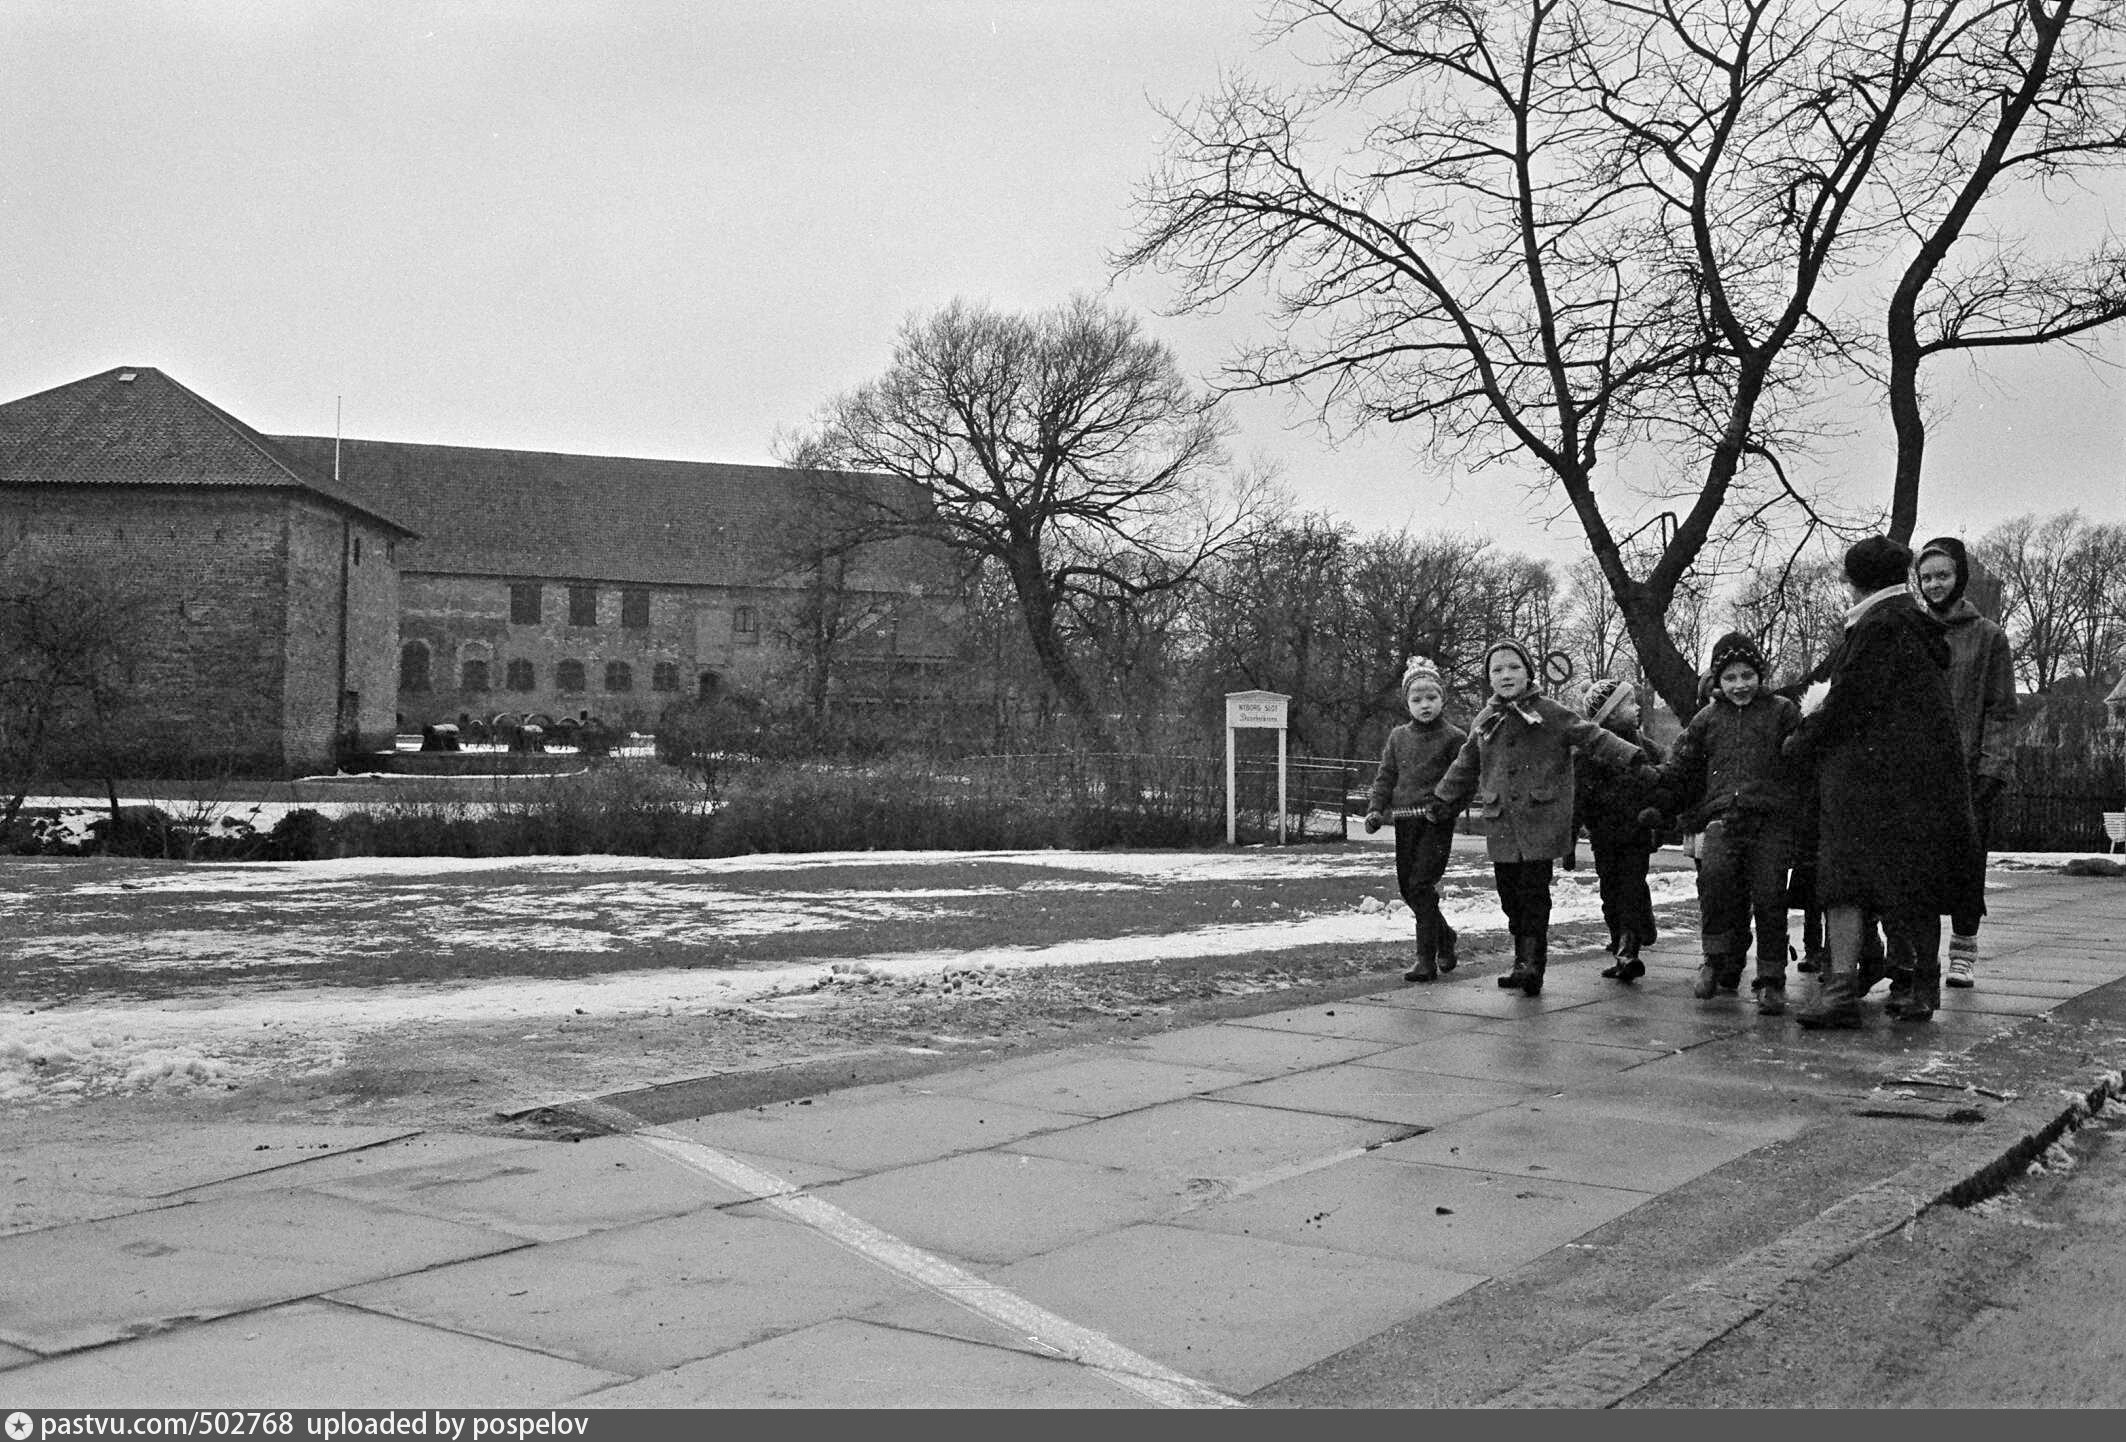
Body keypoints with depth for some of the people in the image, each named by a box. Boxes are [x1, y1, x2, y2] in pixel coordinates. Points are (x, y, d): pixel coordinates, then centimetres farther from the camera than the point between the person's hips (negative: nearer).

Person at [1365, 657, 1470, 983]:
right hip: (1404, 820, 6)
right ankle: (1443, 935, 32)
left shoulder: (1454, 737, -3)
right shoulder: (1398, 737, 11)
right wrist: (1376, 808, 0)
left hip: (1437, 821, -6)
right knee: (1406, 887, 10)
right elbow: (1385, 776, 13)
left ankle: (1427, 960, -7)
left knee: (1421, 885, -12)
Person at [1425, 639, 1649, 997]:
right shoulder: (1484, 721, 14)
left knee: (1533, 893, -9)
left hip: (1540, 823, -5)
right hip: (1501, 826, 5)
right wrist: (1440, 802, 30)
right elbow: (1465, 767, 26)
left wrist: (1632, 758, -15)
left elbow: (1593, 737, -3)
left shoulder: (1550, 713, 0)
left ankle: (1531, 964, -8)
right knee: (1510, 895, 7)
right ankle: (1524, 961, 18)